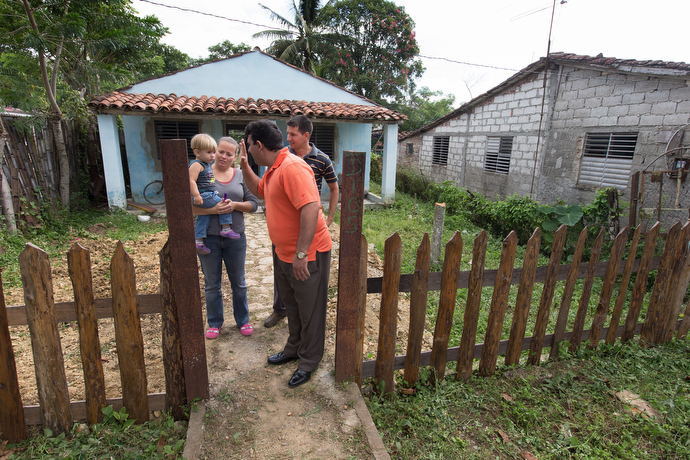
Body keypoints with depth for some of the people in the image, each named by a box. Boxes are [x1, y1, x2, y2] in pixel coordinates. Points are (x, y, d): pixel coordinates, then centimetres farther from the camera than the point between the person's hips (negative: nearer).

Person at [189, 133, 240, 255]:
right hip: (203, 196, -9)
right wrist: (196, 195, -27)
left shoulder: (207, 165, 17)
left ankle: (198, 241, 15)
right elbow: (191, 180, -22)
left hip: (210, 194, 9)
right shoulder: (196, 165, -13)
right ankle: (226, 229, 1)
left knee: (203, 217, 10)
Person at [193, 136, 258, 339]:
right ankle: (215, 323, 31)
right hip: (208, 238, -1)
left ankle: (243, 320, 31)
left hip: (235, 237, 2)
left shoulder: (241, 176, 3)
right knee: (211, 284, 13)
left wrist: (235, 205, -18)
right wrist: (213, 209, -24)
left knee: (238, 282, 14)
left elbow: (253, 203, 0)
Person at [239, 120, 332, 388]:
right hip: (284, 253, 10)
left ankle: (308, 362, 27)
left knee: (309, 311, 9)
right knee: (292, 305, 24)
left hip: (307, 255, -10)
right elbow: (259, 191, 30)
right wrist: (244, 166, 15)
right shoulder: (273, 169, 10)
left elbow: (311, 209, -33)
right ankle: (294, 348, 44)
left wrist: (301, 254, -31)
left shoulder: (292, 168, -24)